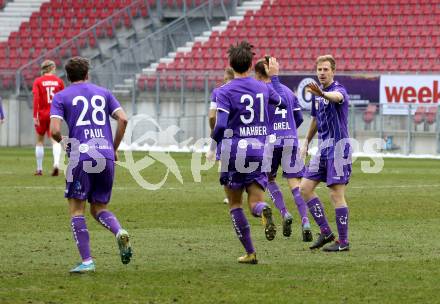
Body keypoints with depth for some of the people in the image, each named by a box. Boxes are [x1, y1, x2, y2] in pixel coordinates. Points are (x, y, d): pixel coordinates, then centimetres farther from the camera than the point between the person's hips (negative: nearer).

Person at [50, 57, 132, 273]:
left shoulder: (61, 97, 6)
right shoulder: (103, 93, 16)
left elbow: (55, 130, -6)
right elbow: (123, 119, 5)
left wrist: (62, 141, 16)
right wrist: (114, 148, 14)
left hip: (81, 157, -4)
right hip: (106, 155, 4)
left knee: (76, 210, 5)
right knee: (98, 208, 15)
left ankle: (86, 261, -5)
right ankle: (120, 232, -15)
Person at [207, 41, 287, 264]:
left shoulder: (225, 92, -9)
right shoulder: (263, 88, 4)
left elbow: (220, 126, -17)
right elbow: (281, 101, 26)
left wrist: (212, 149, 1)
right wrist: (274, 76, 38)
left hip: (234, 150, -3)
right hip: (258, 150, 3)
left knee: (235, 205, 11)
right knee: (255, 202, 4)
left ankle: (250, 252, 8)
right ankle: (264, 211, -34)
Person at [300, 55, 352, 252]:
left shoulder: (339, 90, -13)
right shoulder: (316, 93, 13)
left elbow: (337, 97, -40)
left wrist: (322, 94, -61)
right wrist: (306, 143, 24)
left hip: (338, 146, -8)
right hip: (323, 148, 8)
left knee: (336, 194, -8)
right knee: (305, 188, 4)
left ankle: (343, 241, -2)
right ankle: (325, 232, 9)